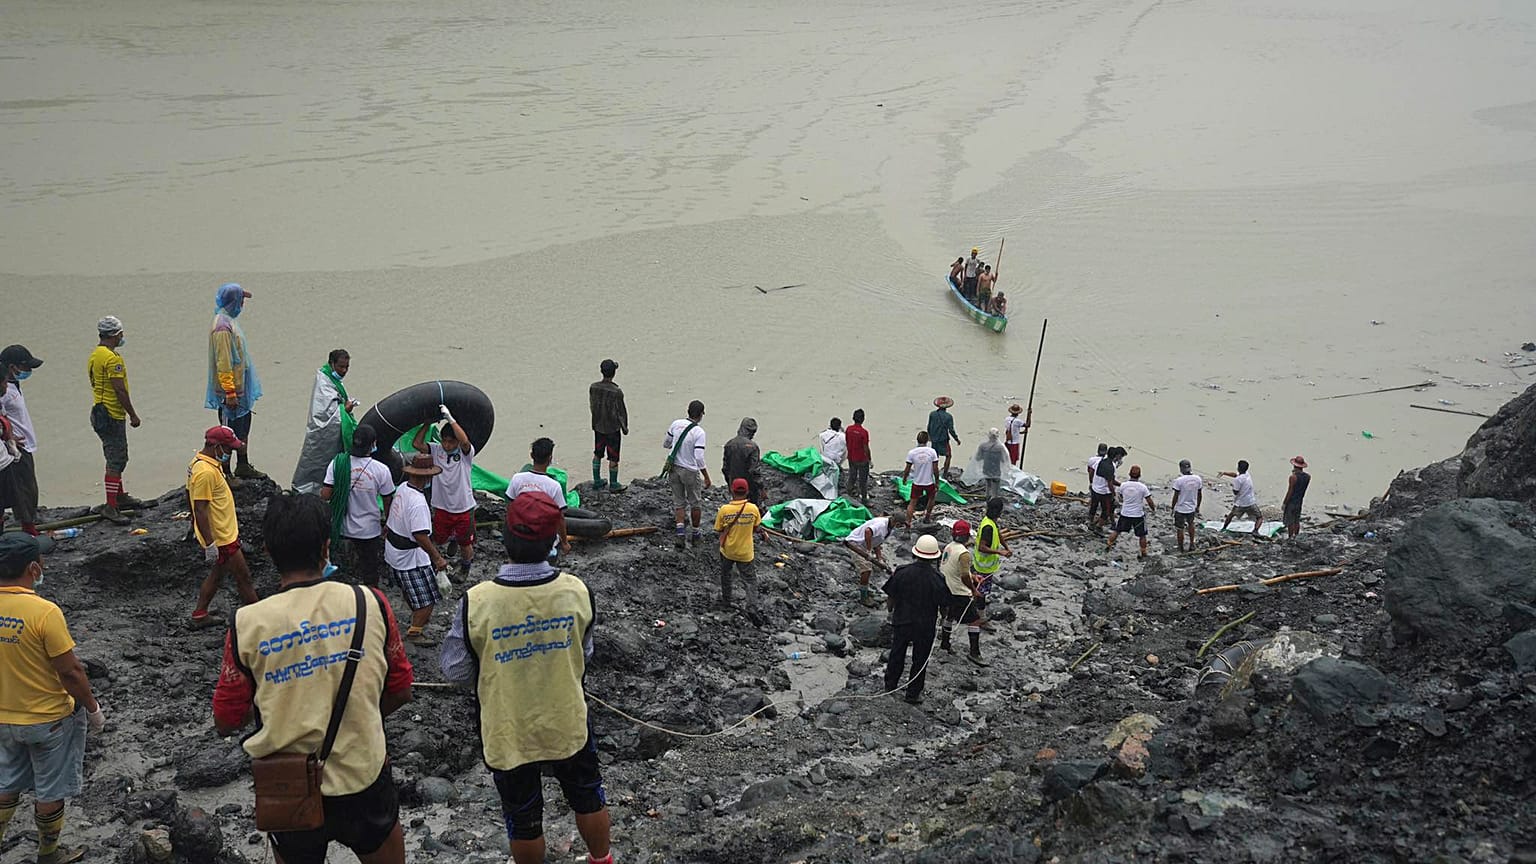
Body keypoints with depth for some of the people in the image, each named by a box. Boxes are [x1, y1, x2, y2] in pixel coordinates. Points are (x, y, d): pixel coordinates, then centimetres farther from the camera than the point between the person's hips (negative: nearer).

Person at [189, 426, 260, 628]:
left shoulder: (202, 462, 6)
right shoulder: (205, 472, -26)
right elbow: (200, 510, -27)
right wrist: (209, 544, -26)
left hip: (224, 532, 10)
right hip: (220, 538, -10)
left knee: (217, 574, 21)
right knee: (243, 576, 0)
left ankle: (200, 615, 30)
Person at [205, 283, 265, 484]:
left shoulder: (228, 322, 11)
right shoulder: (222, 326, -21)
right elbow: (223, 362, -23)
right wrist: (229, 392, -23)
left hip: (240, 388, 10)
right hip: (230, 391, -10)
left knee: (243, 426, 18)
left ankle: (243, 466, 29)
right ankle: (224, 473, 4)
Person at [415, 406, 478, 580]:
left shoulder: (466, 452, -15)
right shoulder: (436, 450, -5)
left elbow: (464, 441, -38)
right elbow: (416, 444, -16)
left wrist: (449, 418, -36)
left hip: (464, 508, -3)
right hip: (442, 507, 3)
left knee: (465, 544, 15)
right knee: (437, 540, 18)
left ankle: (465, 567, 45)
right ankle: (453, 538, 50)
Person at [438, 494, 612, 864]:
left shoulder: (476, 603, -26)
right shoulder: (577, 592, -18)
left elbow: (455, 671, -11)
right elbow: (583, 655, -2)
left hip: (508, 734, -2)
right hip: (567, 725, 2)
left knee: (523, 820, 19)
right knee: (588, 798, 27)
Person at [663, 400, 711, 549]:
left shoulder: (676, 424, -5)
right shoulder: (699, 432, -20)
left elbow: (665, 444, 8)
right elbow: (699, 458, -22)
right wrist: (707, 477, -13)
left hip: (673, 468, 4)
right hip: (690, 471, -4)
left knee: (679, 502, 14)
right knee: (696, 503, 15)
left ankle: (680, 533, 2)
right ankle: (696, 534, 25)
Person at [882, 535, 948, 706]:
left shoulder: (901, 572, -15)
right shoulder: (937, 579, -21)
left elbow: (890, 597, -5)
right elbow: (943, 604, -10)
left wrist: (890, 609, 15)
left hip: (901, 621, 2)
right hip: (925, 626, -2)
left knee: (897, 653, 23)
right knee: (920, 660, 15)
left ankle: (890, 684, 38)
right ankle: (913, 694, 22)